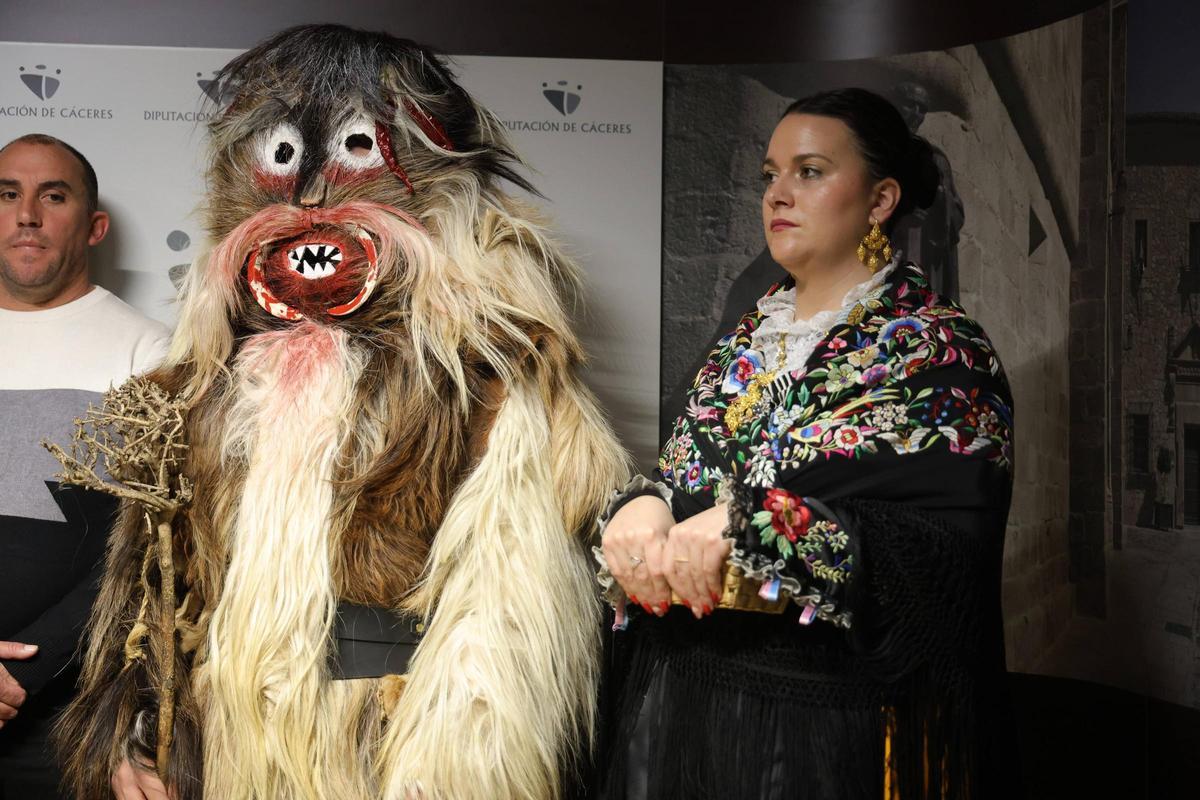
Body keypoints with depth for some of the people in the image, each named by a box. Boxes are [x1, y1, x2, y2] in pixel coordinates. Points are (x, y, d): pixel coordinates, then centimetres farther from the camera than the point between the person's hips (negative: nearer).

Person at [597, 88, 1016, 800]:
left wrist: (750, 527, -28)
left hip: (833, 721, -5)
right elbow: (679, 476, 10)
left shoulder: (940, 351, -9)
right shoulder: (749, 339, 11)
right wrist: (641, 507, -14)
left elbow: (949, 547, -20)